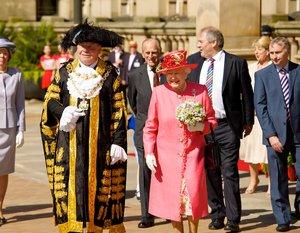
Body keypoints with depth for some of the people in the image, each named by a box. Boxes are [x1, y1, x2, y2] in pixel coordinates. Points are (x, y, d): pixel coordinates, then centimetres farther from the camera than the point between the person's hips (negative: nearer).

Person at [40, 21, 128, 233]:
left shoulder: (110, 74, 3)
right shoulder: (64, 72, 9)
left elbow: (119, 111, 1)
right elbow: (50, 100, 11)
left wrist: (118, 142, -6)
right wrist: (63, 112, -11)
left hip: (99, 144, -2)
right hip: (69, 144, 2)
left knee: (97, 188, 1)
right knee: (69, 186, -1)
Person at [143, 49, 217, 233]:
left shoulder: (200, 91, -1)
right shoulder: (159, 92, -1)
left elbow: (212, 121, 7)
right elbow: (150, 127, 5)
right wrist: (149, 152, -2)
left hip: (193, 154, 0)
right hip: (167, 156, 1)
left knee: (193, 196, -6)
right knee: (172, 197, 3)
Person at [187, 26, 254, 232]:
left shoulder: (236, 63, -5)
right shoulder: (193, 61, 6)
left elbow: (247, 93, 1)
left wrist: (249, 121, 3)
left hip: (228, 126, -4)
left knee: (230, 173, -2)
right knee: (210, 173, 9)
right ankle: (217, 216, 20)